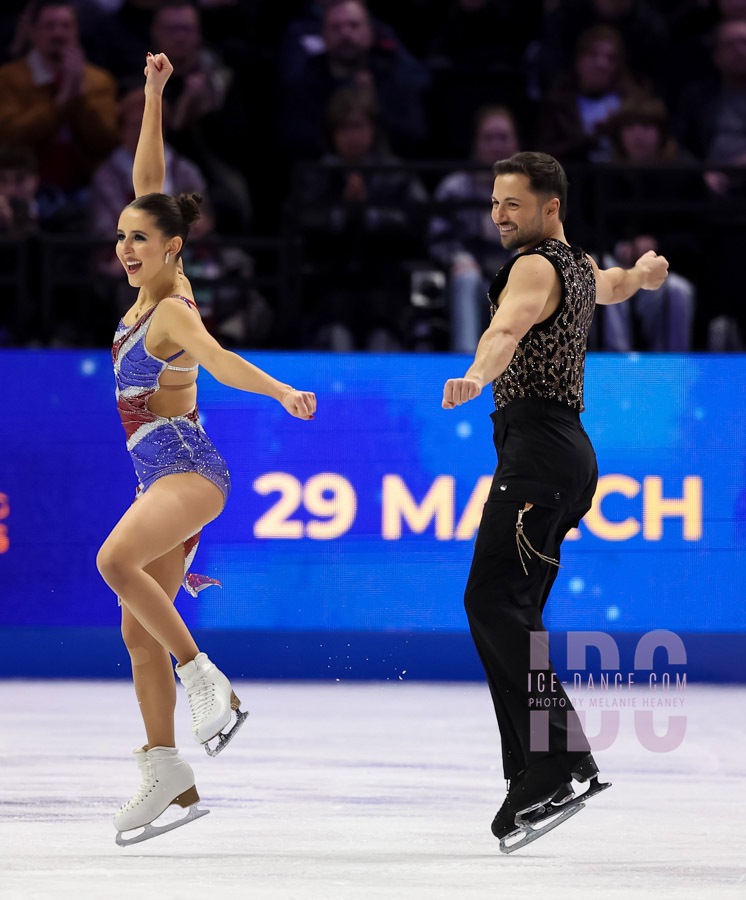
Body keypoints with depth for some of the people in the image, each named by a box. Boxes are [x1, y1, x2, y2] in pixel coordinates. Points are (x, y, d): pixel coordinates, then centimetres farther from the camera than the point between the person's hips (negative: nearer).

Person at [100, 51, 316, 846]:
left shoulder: (174, 312, -14)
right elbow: (148, 183, 9)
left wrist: (281, 393, -51)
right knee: (139, 631, 5)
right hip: (159, 475, 9)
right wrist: (153, 97, 9)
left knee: (115, 560, -33)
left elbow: (221, 361, -33)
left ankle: (207, 681, -24)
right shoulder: (153, 288, 7)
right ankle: (167, 775, 8)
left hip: (188, 470, -9)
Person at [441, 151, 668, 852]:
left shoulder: (535, 267, -8)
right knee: (512, 612, 8)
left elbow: (509, 327, -31)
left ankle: (560, 761, -30)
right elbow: (628, 281, 47)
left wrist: (477, 375, -50)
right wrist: (644, 268, 71)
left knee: (494, 601, -21)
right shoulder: (579, 270, 22)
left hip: (538, 446, -11)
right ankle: (529, 772, 4)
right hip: (567, 451, 11)